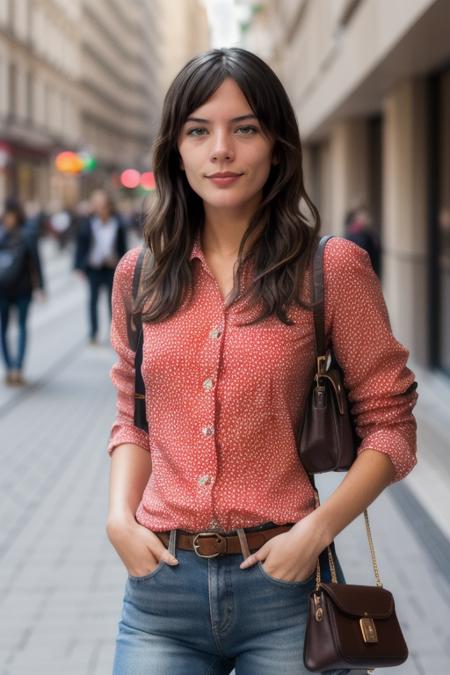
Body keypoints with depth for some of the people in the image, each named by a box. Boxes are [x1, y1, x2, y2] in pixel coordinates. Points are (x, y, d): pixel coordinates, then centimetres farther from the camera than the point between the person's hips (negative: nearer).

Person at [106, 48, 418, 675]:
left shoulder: (333, 267, -5)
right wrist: (120, 516, -1)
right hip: (162, 581, 3)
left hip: (283, 583, -2)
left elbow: (389, 425, -2)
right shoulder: (141, 274, 6)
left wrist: (316, 529, -14)